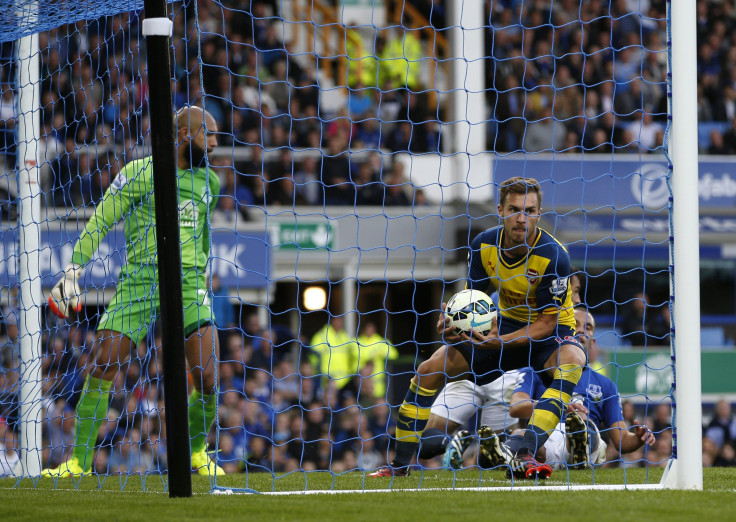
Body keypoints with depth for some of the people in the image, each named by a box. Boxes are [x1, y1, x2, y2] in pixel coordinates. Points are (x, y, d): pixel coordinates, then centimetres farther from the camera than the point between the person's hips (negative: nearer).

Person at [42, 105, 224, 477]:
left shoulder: (208, 181, 15)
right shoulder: (139, 173, 0)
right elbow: (99, 223, 1)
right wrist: (73, 271, -4)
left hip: (189, 284, 3)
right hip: (138, 281, -3)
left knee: (208, 377, -11)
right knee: (101, 366, -9)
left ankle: (197, 451, 13)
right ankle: (80, 459, 2)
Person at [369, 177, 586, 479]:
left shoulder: (553, 255, -26)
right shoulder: (483, 245, -11)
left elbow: (547, 321, -24)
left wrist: (500, 341, -37)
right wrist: (453, 322, -27)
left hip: (550, 331, -5)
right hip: (505, 323, 5)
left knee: (572, 361, -39)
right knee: (429, 371, -6)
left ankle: (522, 454, -50)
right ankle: (399, 465, 7)